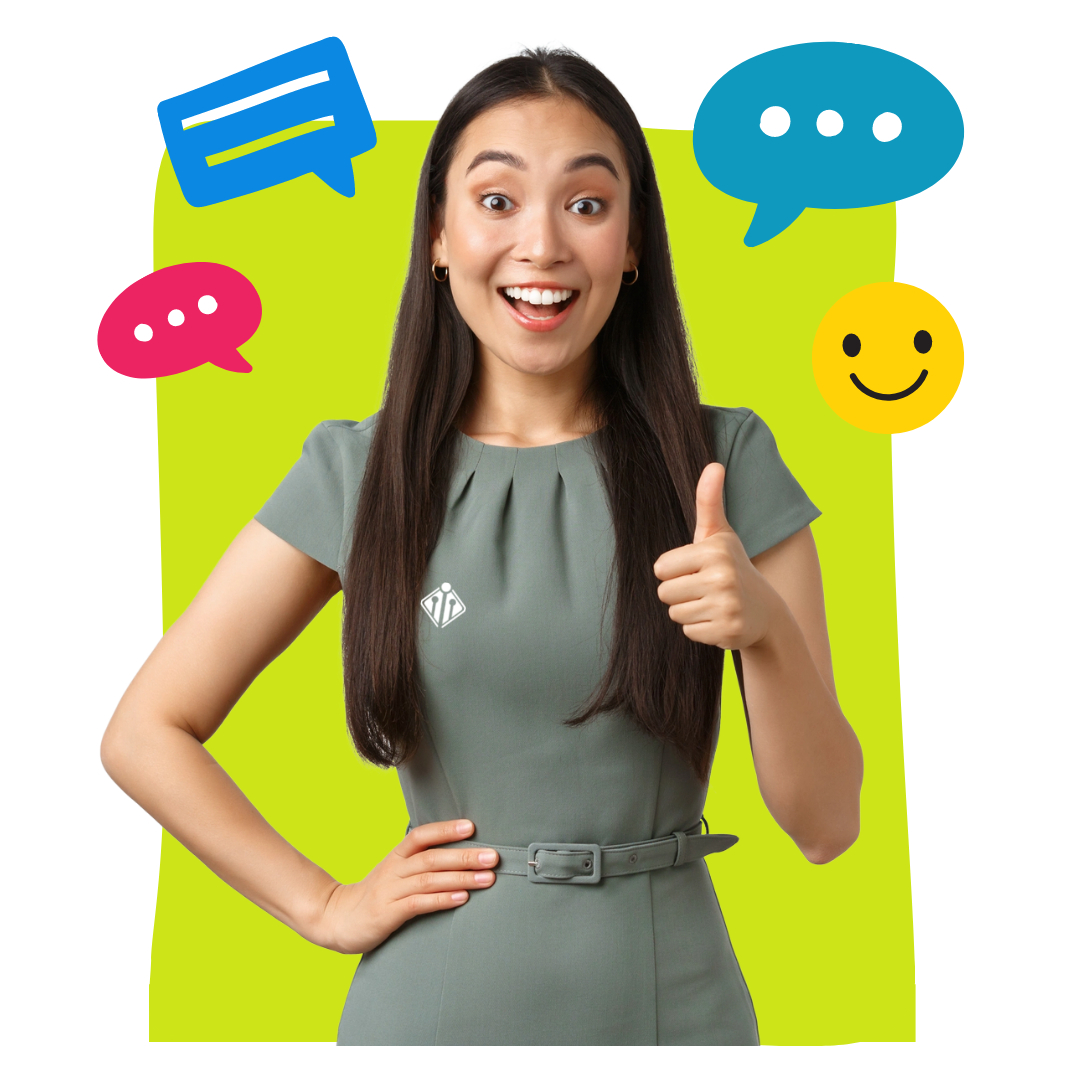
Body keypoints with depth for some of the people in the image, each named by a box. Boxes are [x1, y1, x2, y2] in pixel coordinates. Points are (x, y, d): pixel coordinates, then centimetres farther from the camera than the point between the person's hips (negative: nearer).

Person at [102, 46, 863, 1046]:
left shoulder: (726, 464, -5)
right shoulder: (361, 471, -4)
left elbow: (827, 822, -5)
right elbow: (146, 733, 2)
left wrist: (766, 627, -22)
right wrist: (326, 907, -4)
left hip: (672, 1000, 0)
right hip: (438, 1003, 0)